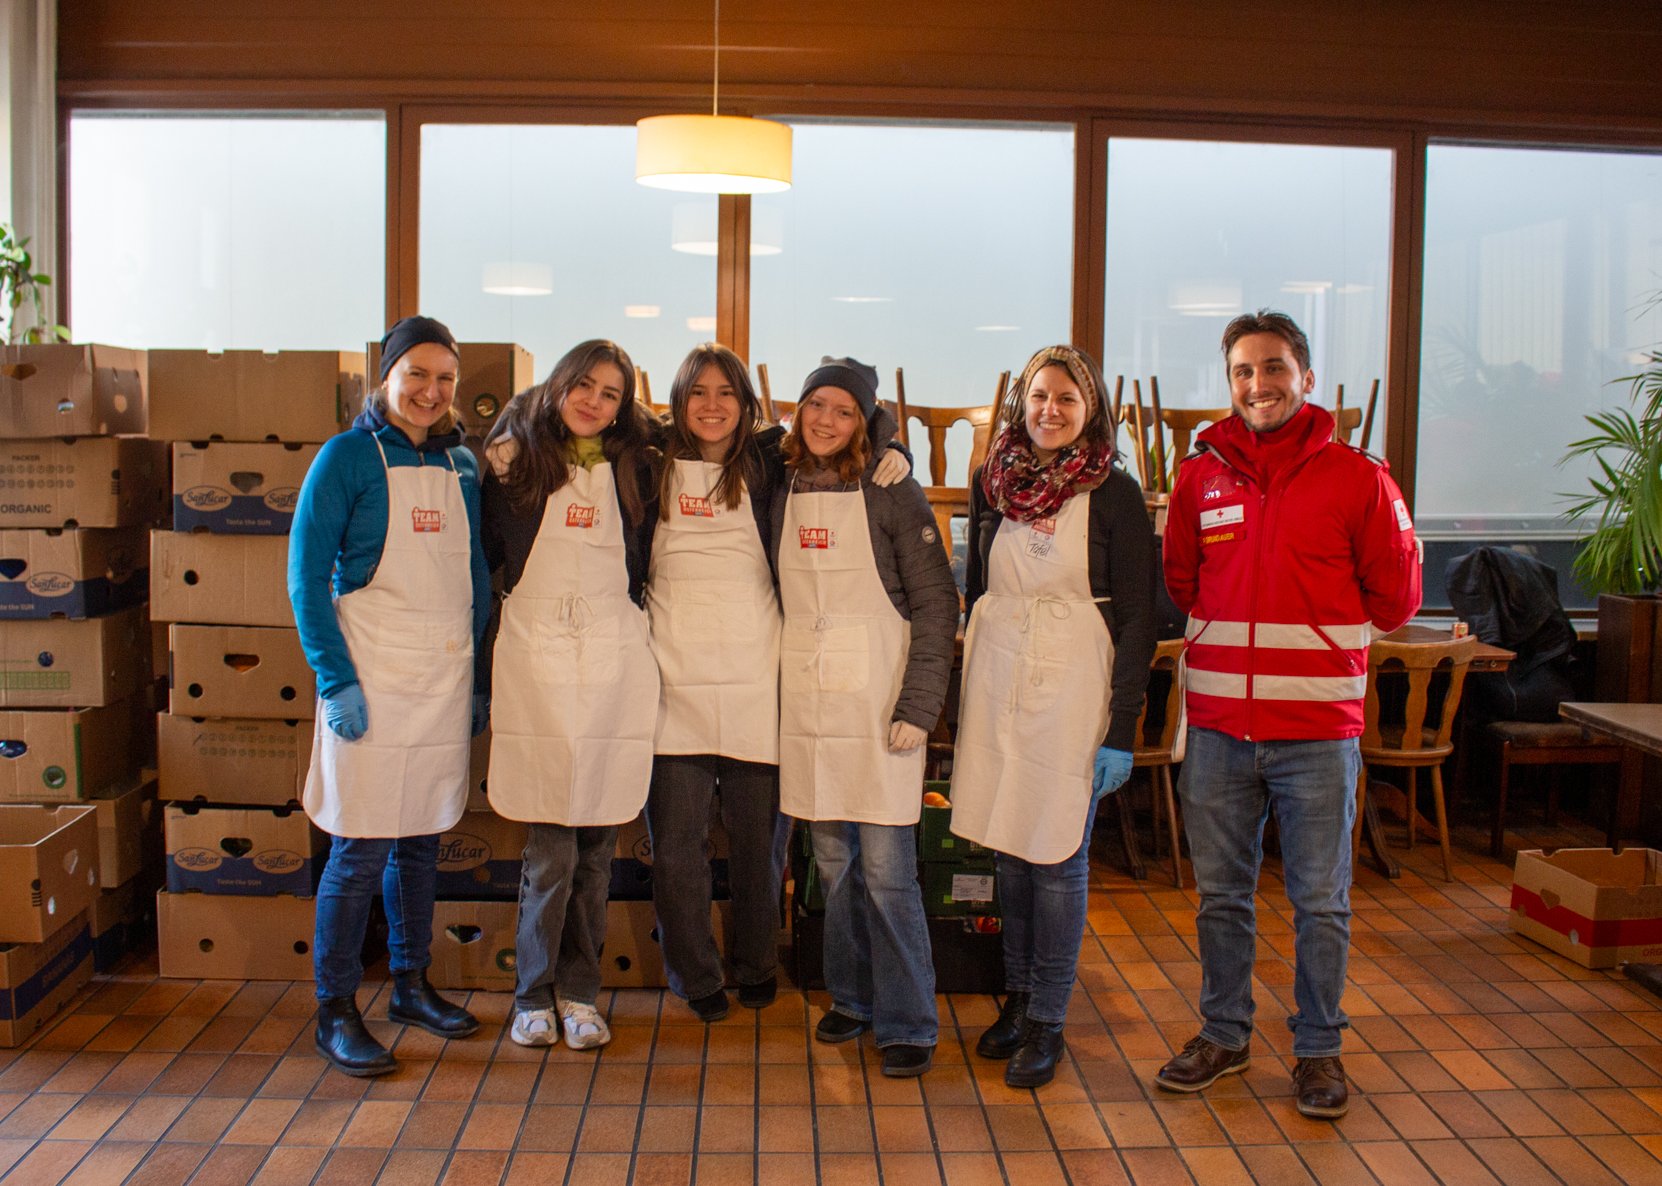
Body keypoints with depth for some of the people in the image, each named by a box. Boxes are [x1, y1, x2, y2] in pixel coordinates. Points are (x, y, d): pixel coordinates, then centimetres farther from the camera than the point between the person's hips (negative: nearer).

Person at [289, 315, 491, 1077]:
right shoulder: (349, 456, -4)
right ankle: (335, 1013, 9)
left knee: (423, 839, 14)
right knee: (361, 849, -3)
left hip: (446, 678, 5)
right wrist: (336, 679, -13)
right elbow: (307, 575, -6)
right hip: (373, 679, -5)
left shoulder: (460, 463, 11)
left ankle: (412, 985, 28)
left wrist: (480, 674, 13)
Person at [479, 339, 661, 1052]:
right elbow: (485, 555, 8)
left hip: (614, 659, 2)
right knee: (551, 847, -4)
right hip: (536, 658, -2)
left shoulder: (633, 469, 11)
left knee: (597, 843, 5)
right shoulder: (515, 462, 6)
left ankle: (579, 991, 19)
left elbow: (646, 563, 20)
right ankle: (534, 993, 13)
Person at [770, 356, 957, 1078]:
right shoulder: (782, 490, 9)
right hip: (807, 698, 5)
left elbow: (936, 603, -6)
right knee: (832, 862, 12)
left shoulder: (891, 492, -5)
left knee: (886, 870, -4)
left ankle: (906, 1024, 8)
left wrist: (919, 703, -13)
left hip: (877, 696, -4)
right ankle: (852, 998, 28)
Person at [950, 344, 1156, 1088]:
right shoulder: (991, 482, 6)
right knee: (1007, 845, 12)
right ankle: (1018, 995, 28)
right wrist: (964, 696, 12)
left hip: (1072, 684, -4)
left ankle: (1046, 1021, 14)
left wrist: (1121, 728, -10)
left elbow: (1136, 617, -6)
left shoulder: (1114, 493, -5)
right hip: (997, 682, 4)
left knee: (1058, 853, 1)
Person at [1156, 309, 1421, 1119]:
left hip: (1318, 729, -3)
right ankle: (1223, 1034, 29)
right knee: (1220, 894, 13)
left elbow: (1394, 597, 4)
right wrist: (1237, 635, 10)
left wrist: (1315, 632, 8)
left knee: (1320, 902, 7)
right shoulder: (1200, 476, 6)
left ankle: (1318, 1049, 23)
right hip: (1217, 726, 3)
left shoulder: (1356, 477, -3)